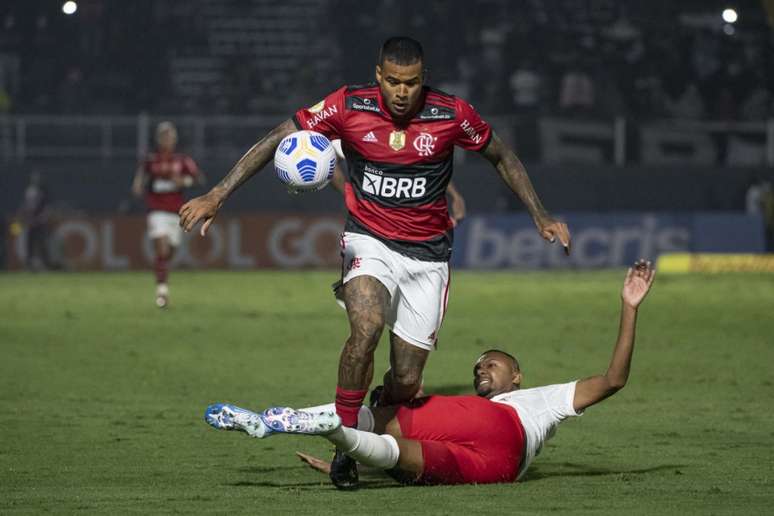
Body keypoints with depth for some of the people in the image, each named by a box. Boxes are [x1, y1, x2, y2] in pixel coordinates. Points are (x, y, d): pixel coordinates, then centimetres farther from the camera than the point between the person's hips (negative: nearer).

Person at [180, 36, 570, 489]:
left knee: (407, 382, -2)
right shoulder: (349, 106, -13)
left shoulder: (452, 114, -11)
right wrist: (218, 196, -13)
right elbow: (277, 140, -7)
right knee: (366, 325, -32)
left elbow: (502, 156, 7)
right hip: (369, 242, -1)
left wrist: (541, 217, 8)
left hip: (427, 252, 1)